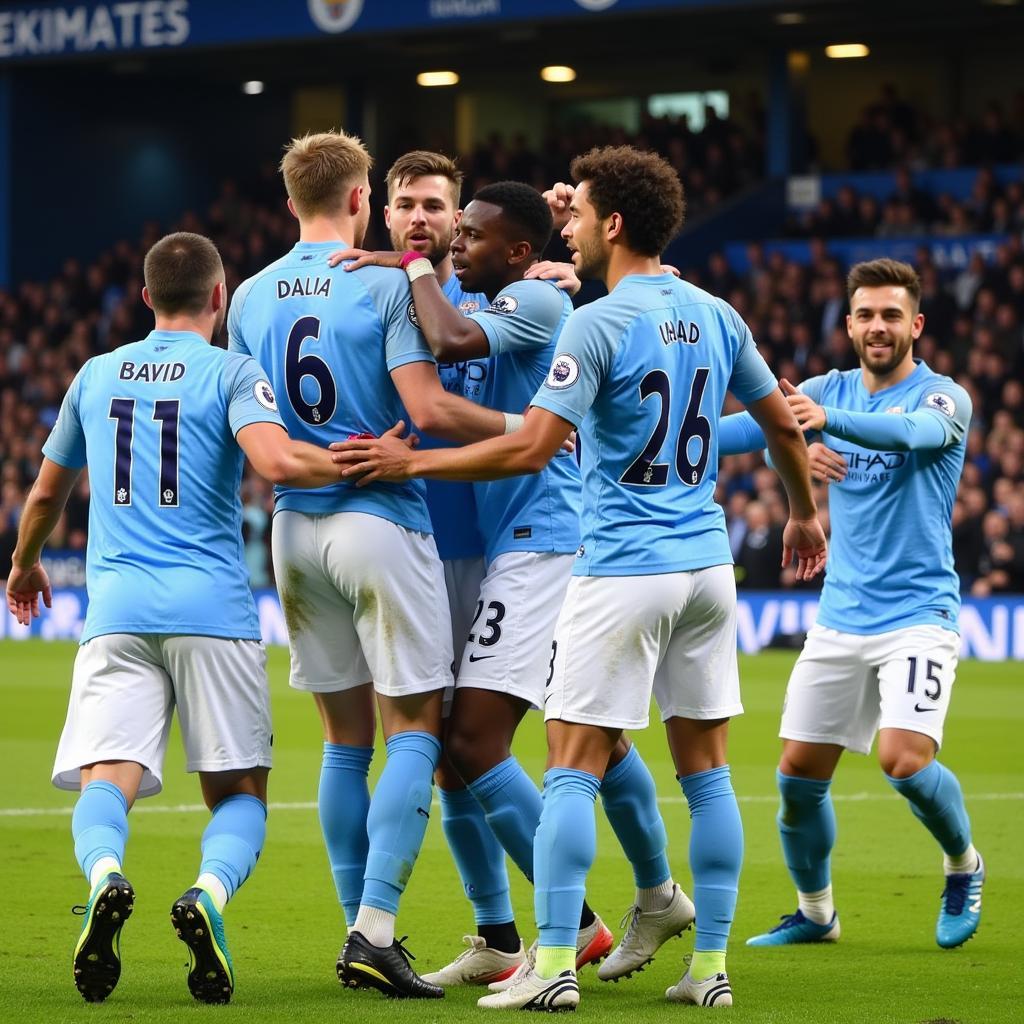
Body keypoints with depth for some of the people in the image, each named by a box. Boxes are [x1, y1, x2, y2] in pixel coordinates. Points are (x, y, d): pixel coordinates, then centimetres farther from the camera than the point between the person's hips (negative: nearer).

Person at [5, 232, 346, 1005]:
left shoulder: (97, 376, 17)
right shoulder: (231, 373, 3)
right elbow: (276, 461, -16)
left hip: (116, 611, 2)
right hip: (212, 608, -2)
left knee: (106, 781, -5)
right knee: (239, 791, 6)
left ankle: (105, 874, -38)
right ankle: (210, 892, -25)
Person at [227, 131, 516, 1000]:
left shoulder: (251, 298, 8)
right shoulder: (387, 284, -9)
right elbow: (429, 410, -17)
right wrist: (525, 427, -5)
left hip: (295, 528, 6)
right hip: (381, 521, -6)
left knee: (346, 741, 12)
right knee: (415, 732, -2)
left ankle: (359, 933, 12)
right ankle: (376, 930, -13)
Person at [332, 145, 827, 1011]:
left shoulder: (598, 324, -13)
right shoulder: (716, 316, 7)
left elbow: (532, 449, -18)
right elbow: (783, 424, 17)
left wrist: (410, 463, -9)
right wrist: (805, 514, 34)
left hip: (622, 572, -6)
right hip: (707, 564, 6)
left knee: (572, 770, -2)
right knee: (706, 769, 9)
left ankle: (555, 966, -7)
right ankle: (711, 965, 10)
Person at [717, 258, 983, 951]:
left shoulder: (944, 398, -8)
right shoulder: (829, 390, 7)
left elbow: (913, 431, -32)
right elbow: (752, 426, -6)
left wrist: (827, 420, -50)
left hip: (917, 613, -5)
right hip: (840, 616, 5)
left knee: (905, 758, -21)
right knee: (798, 774, 3)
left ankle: (964, 866, 8)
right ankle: (815, 913, 24)